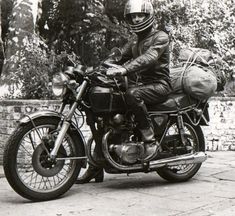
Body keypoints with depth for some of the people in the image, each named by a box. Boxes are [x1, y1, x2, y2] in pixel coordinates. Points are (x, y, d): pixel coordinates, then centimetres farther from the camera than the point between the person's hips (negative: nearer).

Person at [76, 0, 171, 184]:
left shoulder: (160, 37, -3)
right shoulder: (134, 44, 23)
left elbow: (149, 58, -23)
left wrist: (123, 69, -38)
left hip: (159, 85, -7)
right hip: (142, 84, 7)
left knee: (132, 94, -38)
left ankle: (151, 141, -28)